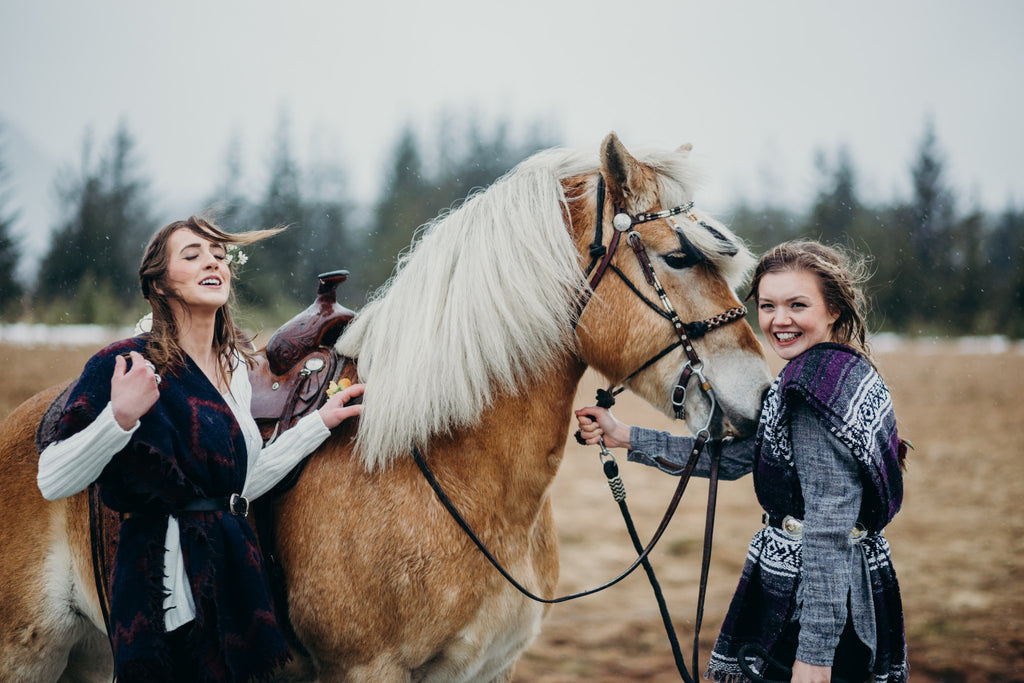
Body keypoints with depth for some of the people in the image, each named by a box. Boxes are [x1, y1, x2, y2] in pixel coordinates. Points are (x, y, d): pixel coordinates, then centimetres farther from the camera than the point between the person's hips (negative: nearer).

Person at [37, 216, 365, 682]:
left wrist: (319, 422, 15)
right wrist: (121, 417, -29)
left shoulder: (235, 365, 10)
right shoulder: (127, 364, -12)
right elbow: (53, 482, -17)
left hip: (234, 576, 7)